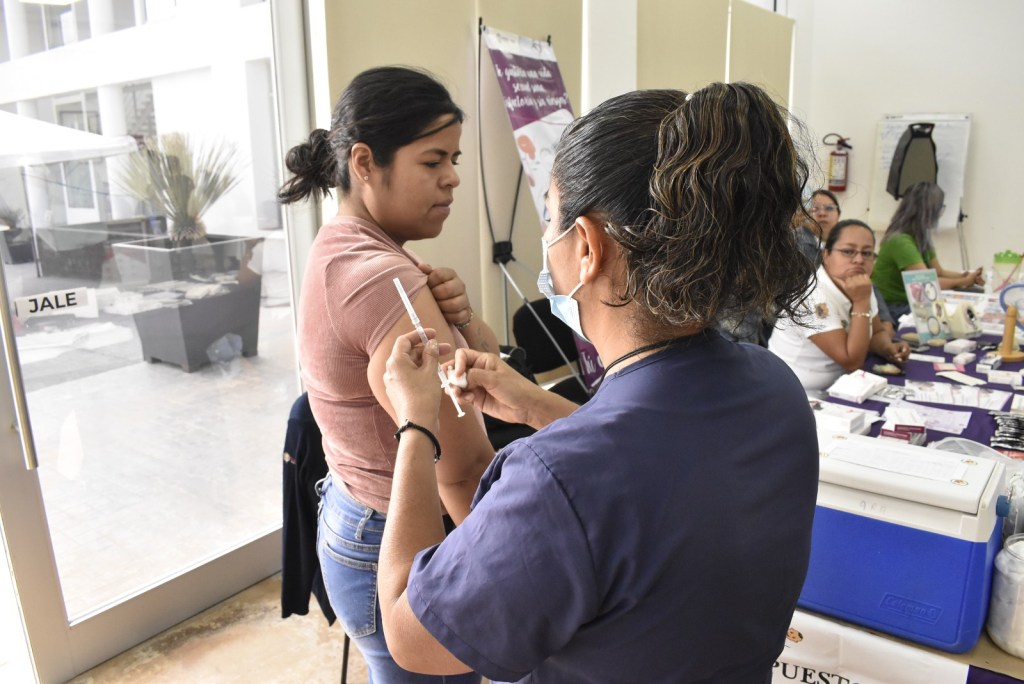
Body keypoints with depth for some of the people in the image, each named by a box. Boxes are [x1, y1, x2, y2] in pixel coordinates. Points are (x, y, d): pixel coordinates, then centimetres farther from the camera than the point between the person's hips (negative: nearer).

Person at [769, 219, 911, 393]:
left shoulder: (861, 287, 1)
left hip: (834, 387, 9)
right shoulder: (814, 296, -25)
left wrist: (888, 348, -10)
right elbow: (852, 362, -25)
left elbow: (877, 332, 12)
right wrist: (861, 302, -28)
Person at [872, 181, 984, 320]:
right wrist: (964, 281, -8)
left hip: (910, 303, 9)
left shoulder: (921, 238, 8)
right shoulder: (900, 241, -22)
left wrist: (965, 275, -3)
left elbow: (939, 272, 15)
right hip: (890, 309, -9)